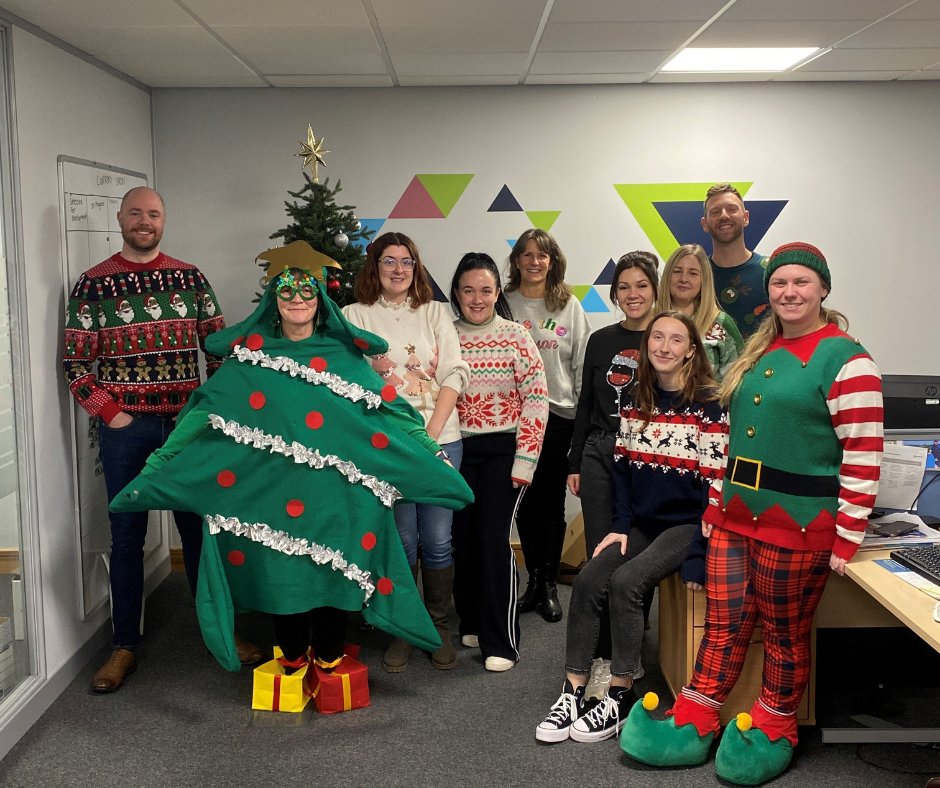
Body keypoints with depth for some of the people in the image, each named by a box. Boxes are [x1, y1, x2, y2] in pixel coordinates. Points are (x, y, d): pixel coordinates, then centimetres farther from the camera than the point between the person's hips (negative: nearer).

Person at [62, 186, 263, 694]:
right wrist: (110, 413, -8)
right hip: (124, 428, -1)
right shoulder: (92, 284, 1)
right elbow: (75, 362, 1)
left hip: (186, 424, 1)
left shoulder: (190, 278, 6)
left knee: (199, 528, 8)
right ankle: (124, 645, 17)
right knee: (126, 536, 6)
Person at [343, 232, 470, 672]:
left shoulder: (435, 312, 11)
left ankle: (439, 628, 19)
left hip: (440, 440, 1)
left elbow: (455, 374, 4)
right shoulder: (355, 315, 7)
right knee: (402, 540, 1)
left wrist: (431, 433, -8)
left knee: (437, 540, 2)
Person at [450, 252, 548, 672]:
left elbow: (536, 398, -6)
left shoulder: (515, 336, -3)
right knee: (462, 538, 6)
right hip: (456, 451, 3)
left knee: (494, 539, -8)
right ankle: (470, 623, 25)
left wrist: (525, 459, -11)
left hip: (501, 450, -3)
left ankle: (500, 642, 2)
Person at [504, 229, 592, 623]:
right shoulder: (504, 304, 3)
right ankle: (534, 579, 24)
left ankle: (549, 586, 18)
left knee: (552, 503, 6)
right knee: (524, 502, 8)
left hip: (559, 415, 0)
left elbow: (582, 364, 5)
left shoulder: (569, 306, 5)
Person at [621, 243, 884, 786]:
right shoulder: (758, 354, 12)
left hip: (796, 528, -6)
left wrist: (846, 542, -15)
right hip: (735, 518, 6)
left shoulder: (847, 360, -11)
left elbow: (864, 460, -14)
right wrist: (716, 504, 15)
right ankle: (693, 725, 20)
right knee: (724, 626, 11)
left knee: (785, 635, 10)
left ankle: (773, 731, 28)